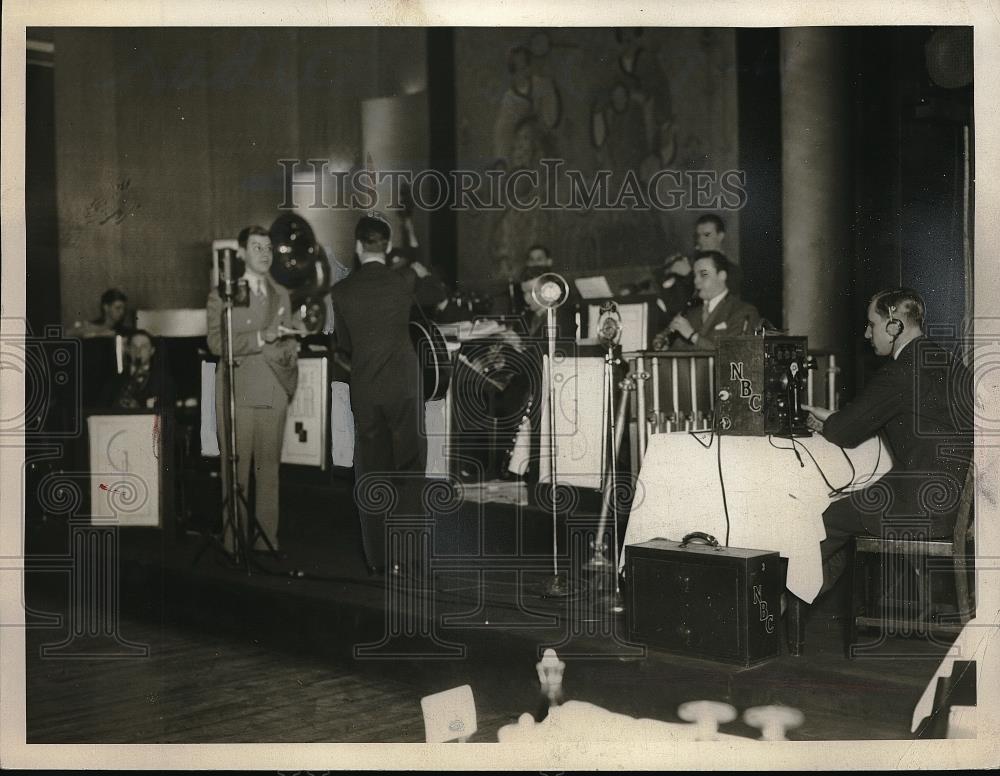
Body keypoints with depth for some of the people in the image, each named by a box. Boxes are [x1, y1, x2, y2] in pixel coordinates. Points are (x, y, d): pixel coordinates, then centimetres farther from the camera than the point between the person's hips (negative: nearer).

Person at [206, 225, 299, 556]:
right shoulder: (223, 293, 2)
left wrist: (290, 376, 7)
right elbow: (216, 342, -8)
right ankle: (234, 539, 1)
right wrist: (260, 338, -16)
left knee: (269, 467, 4)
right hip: (238, 391, -4)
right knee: (236, 469, -4)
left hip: (274, 393, 4)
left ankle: (266, 537, 9)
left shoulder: (281, 295, 18)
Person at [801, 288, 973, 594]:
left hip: (928, 507, -9)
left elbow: (846, 433, -11)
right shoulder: (946, 360, 12)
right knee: (844, 501, 21)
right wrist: (832, 419, 17)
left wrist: (824, 426, 11)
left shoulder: (901, 373, -17)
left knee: (828, 518, 5)